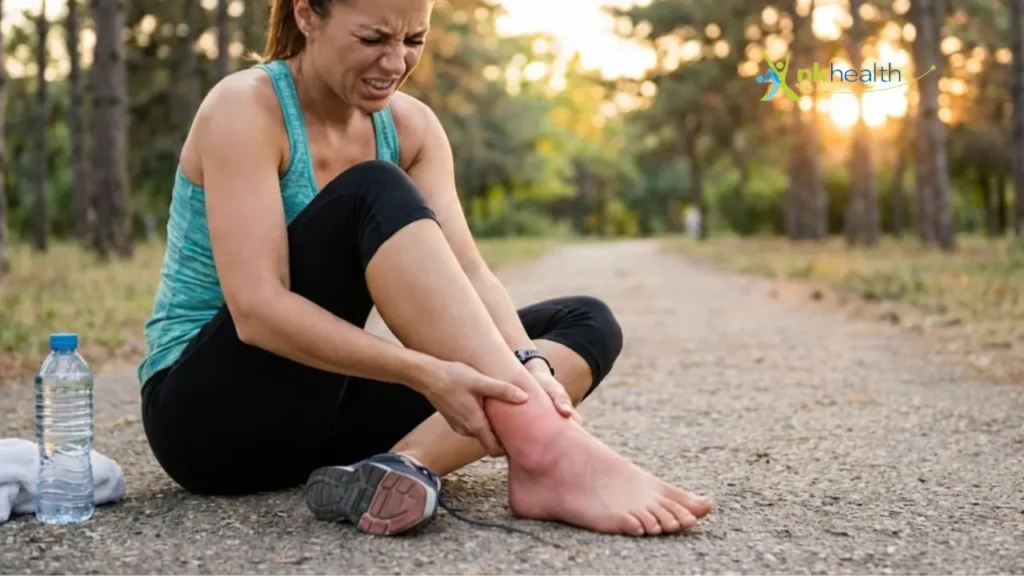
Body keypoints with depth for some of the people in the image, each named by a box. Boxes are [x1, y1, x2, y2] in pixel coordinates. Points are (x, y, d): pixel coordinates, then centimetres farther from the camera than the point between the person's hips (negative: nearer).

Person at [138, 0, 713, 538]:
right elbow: (257, 310, -27)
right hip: (212, 411, -6)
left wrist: (529, 366, -28)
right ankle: (548, 451, -39)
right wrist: (426, 374, -37)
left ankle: (405, 464, -30)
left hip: (322, 411, 7)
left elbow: (469, 275, -9)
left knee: (586, 323, -5)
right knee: (373, 195, -29)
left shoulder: (411, 126, 3)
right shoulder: (245, 108, -16)